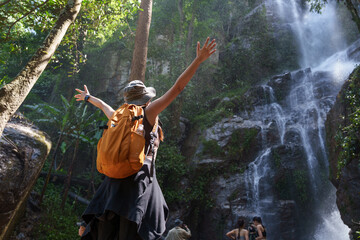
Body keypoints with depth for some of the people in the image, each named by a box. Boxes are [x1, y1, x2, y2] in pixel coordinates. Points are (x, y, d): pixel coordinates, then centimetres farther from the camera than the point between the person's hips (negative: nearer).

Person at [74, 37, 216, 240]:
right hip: (140, 179, -6)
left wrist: (88, 97, 56)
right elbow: (178, 87, -6)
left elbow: (103, 105, 35)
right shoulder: (148, 112, -1)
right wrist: (199, 60, -5)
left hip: (115, 180, 6)